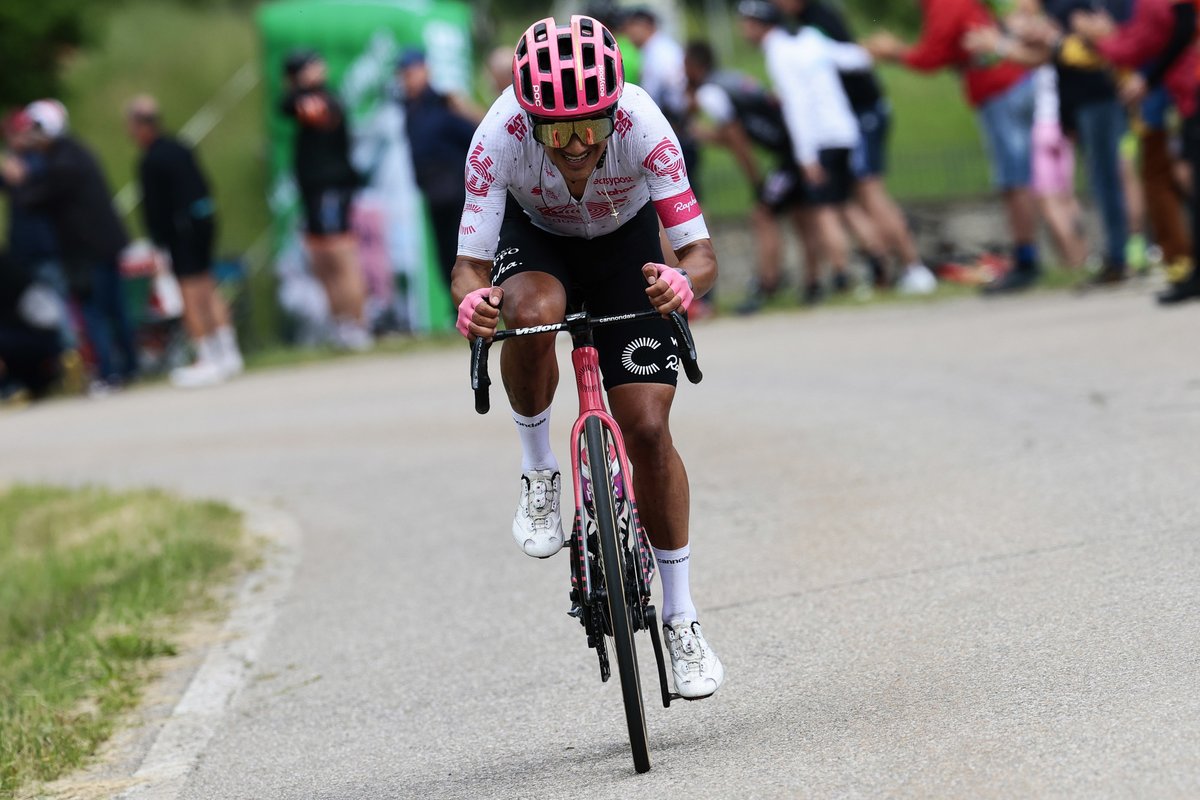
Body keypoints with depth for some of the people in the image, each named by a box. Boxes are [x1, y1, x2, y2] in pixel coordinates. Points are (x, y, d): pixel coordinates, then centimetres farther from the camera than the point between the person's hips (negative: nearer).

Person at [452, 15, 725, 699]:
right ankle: (539, 472, -10)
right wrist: (474, 298, -55)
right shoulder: (499, 137, -36)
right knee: (529, 311, -37)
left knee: (649, 430, -9)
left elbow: (701, 253, -35)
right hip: (535, 237, 0)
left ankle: (681, 617, 8)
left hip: (625, 242, 0)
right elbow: (470, 267, -31)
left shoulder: (642, 125, -36)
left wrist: (683, 280, -58)